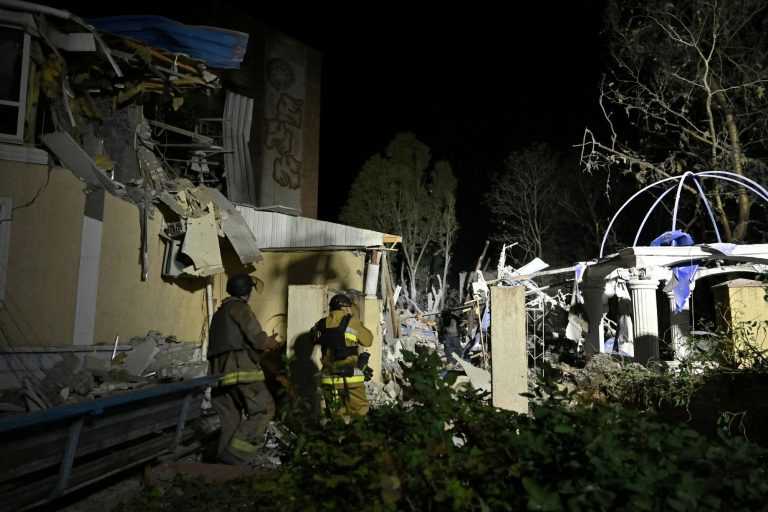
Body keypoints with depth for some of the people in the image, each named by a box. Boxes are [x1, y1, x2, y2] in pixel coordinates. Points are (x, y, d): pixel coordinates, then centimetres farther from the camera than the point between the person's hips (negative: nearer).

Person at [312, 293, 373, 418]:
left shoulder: (321, 325, 4)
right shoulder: (352, 322, -6)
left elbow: (313, 339, 21)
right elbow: (368, 340, 5)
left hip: (328, 379, 4)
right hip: (351, 378, -4)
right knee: (359, 414, 3)